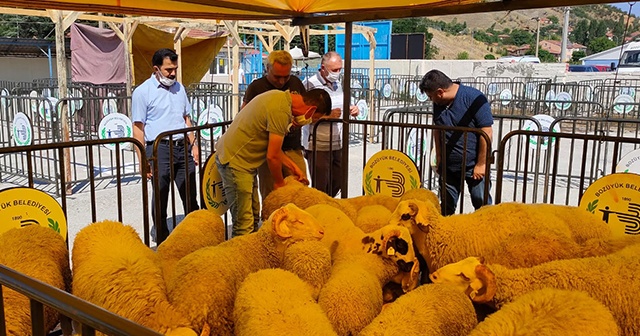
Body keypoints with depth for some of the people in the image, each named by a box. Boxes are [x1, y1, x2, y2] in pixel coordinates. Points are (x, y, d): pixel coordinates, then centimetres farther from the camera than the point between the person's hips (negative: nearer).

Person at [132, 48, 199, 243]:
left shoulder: (179, 88, 14)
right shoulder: (143, 92, -4)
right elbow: (138, 128, -7)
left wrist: (193, 145, 11)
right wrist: (142, 160, -12)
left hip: (183, 147, 5)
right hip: (160, 149, -5)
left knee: (190, 195, 10)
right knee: (160, 196, 5)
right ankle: (161, 235, 20)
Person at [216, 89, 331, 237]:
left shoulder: (282, 97, 7)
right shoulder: (281, 110, -23)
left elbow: (273, 147, 15)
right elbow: (272, 156, -18)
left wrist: (294, 168, 13)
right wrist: (279, 183, -2)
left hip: (243, 160, 10)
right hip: (234, 160, -10)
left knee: (254, 216, 14)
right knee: (244, 224, -8)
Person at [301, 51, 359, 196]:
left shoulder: (337, 84, 12)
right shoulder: (310, 84, -11)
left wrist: (352, 111, 4)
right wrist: (327, 116, -25)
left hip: (337, 145, 7)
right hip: (318, 146, -7)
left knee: (337, 183, 13)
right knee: (320, 187, -1)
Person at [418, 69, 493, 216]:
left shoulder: (474, 99, -17)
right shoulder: (438, 103, 3)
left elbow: (486, 133, -18)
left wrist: (481, 164, -16)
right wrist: (438, 158, 13)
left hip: (474, 166, -6)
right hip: (448, 165, 6)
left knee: (482, 204, 2)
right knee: (446, 206, 14)